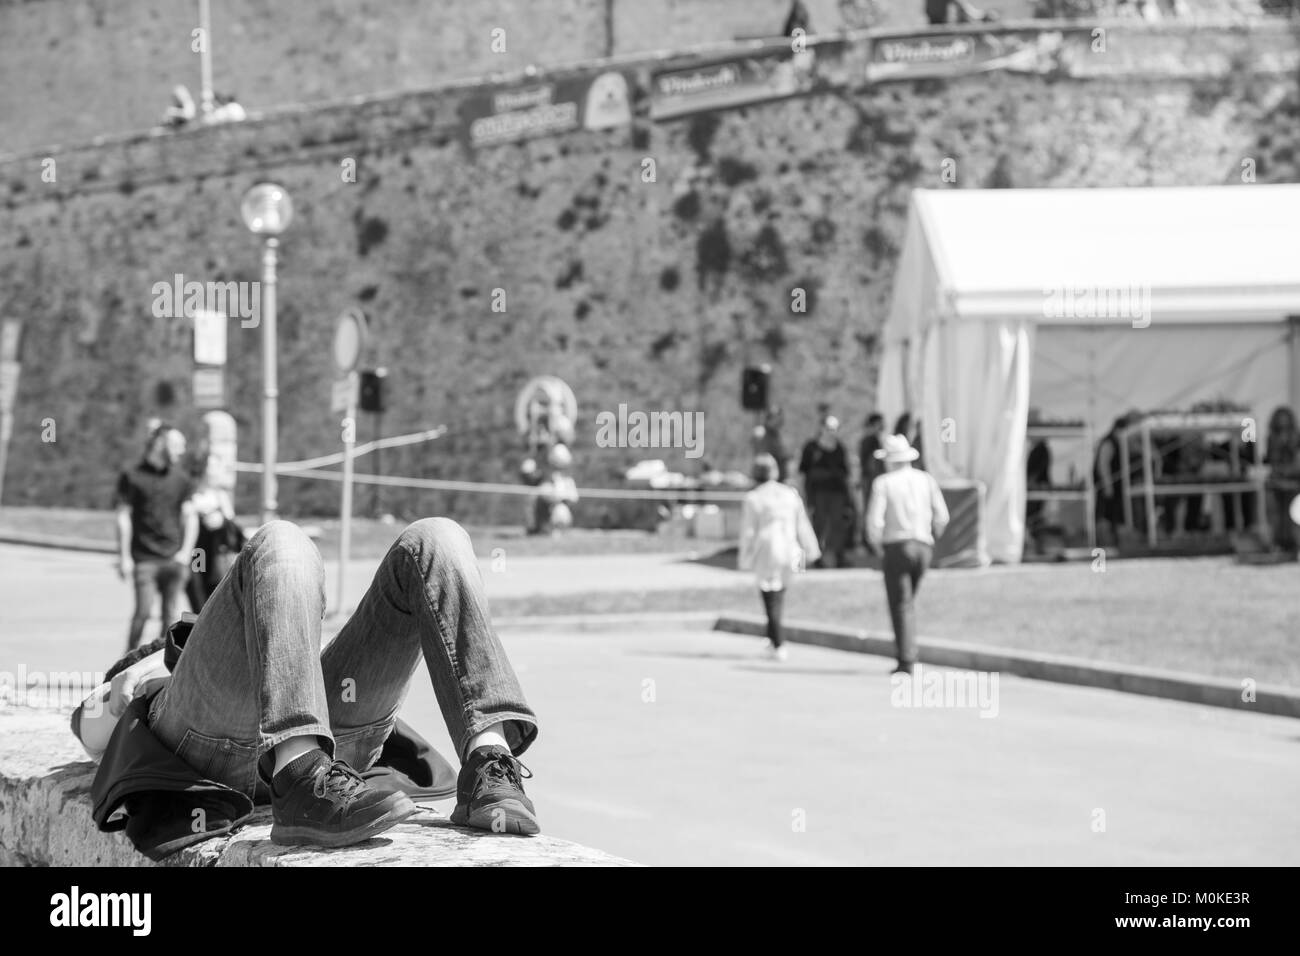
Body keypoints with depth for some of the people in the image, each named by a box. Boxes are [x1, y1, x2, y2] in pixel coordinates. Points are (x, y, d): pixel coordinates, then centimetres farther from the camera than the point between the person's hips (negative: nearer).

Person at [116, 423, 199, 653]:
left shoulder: (181, 479, 12)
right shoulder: (133, 476, 1)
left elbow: (190, 517, 11)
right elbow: (124, 517, 0)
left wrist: (186, 552, -3)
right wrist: (124, 557, -4)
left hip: (174, 558, 4)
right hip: (145, 558, -3)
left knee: (170, 614, 2)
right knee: (143, 611, -9)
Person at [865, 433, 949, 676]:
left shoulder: (883, 483, -6)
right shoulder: (926, 479, 6)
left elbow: (874, 521, -13)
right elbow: (942, 517, 2)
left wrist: (876, 545, 4)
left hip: (897, 546, -4)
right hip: (923, 547, 4)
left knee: (901, 605, 0)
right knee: (908, 600, 20)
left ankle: (906, 662, -5)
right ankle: (908, 652, 16)